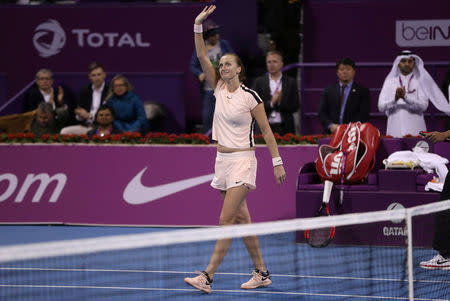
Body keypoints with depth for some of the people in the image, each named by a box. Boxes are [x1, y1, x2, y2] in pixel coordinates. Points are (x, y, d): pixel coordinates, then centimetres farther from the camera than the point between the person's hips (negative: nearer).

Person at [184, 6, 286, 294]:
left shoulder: (250, 96, -9)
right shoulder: (219, 88, 6)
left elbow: (266, 130, -5)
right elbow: (202, 57, 1)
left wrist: (277, 162, -6)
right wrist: (198, 26, -9)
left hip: (242, 160, -7)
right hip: (223, 160, 7)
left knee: (226, 220, -12)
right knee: (242, 220, 9)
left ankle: (207, 278, -19)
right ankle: (262, 273, 17)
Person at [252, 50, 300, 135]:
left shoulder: (290, 82, 9)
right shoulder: (259, 82, 9)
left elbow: (295, 107, 4)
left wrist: (280, 102, -12)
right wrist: (271, 103, -13)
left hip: (285, 128, 0)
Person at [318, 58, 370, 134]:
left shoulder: (363, 91, 10)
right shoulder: (329, 90, 17)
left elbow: (364, 114, 0)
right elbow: (322, 112, 11)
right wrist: (331, 125, -7)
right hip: (331, 133, 2)